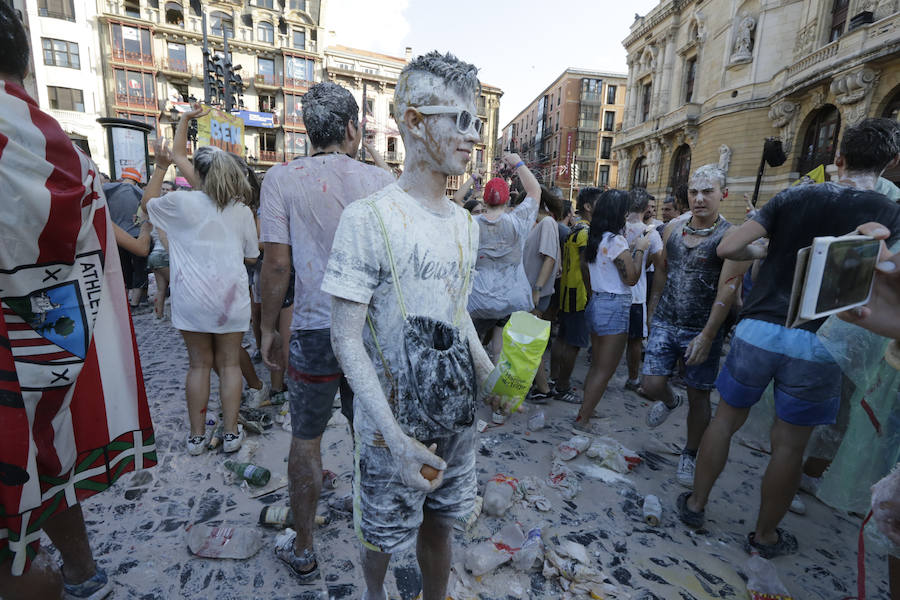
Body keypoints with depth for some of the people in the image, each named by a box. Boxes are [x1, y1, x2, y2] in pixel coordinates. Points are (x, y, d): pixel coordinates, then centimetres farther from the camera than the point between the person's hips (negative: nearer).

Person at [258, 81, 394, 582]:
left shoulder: (283, 178, -6)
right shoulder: (382, 179, -1)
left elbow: (278, 264, -9)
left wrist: (269, 328, 4)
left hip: (315, 331, -2)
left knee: (306, 441, 16)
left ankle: (304, 550, 34)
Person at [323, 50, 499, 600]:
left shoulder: (466, 223, 4)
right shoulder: (369, 218, -18)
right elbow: (346, 338, -17)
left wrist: (488, 373, 0)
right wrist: (394, 436, -23)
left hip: (457, 415, 5)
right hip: (393, 423, -4)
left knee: (440, 523, 23)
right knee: (383, 535, 19)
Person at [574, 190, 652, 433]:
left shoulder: (593, 238, 9)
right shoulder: (616, 240, -16)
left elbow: (584, 268, 19)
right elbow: (631, 278, -14)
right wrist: (639, 249, -4)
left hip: (596, 302, 9)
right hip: (615, 306, -9)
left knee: (596, 365, 18)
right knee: (605, 370, -1)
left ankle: (586, 412, 27)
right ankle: (582, 422, 4)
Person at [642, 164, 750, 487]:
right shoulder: (673, 228, 5)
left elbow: (727, 290, -16)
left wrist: (707, 336, -21)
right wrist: (652, 312, 16)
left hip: (702, 330, -3)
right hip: (665, 323, 4)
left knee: (698, 396, 8)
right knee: (651, 385, 0)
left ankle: (689, 455, 30)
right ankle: (669, 401, 37)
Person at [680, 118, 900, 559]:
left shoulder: (793, 198, 2)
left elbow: (729, 247, -6)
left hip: (758, 329, 1)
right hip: (818, 344, 0)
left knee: (727, 419, 16)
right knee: (789, 444, 13)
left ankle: (695, 504, 30)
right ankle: (765, 536, 31)